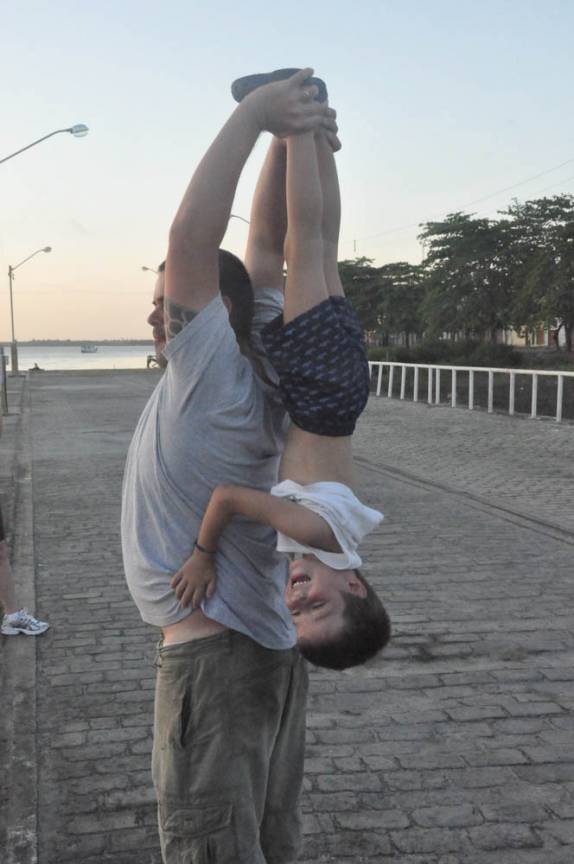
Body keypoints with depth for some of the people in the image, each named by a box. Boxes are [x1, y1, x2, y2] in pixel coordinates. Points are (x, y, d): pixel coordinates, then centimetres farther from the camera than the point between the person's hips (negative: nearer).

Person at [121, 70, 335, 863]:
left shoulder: (214, 374, -17)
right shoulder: (257, 365, 4)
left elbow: (191, 237, -26)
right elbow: (267, 246, 8)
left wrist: (255, 115, -20)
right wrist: (285, 133, 2)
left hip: (215, 649, -9)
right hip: (269, 639, 9)